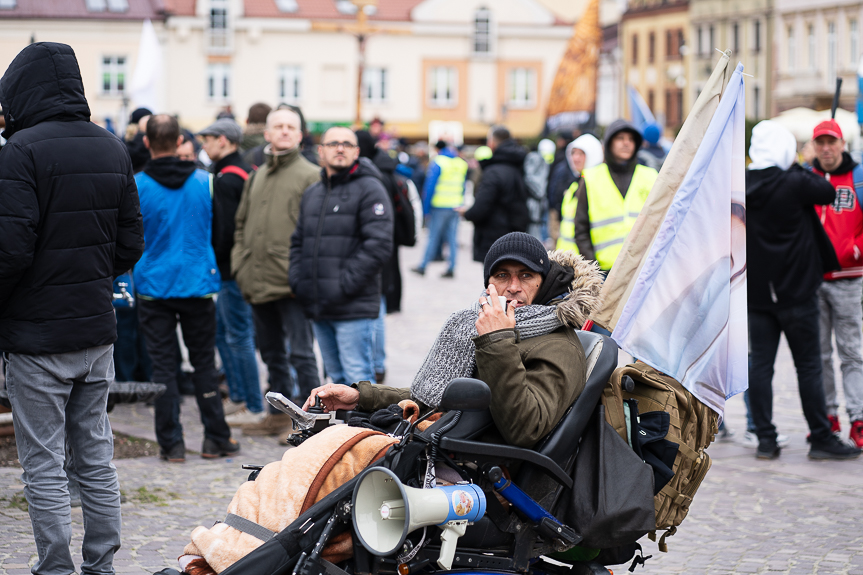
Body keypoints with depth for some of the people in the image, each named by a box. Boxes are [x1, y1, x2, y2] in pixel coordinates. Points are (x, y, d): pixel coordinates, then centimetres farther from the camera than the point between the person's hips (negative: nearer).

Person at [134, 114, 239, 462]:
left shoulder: (136, 186, -9)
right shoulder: (205, 182, -3)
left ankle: (171, 443, 4)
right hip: (198, 284, 1)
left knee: (163, 366, 4)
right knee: (204, 363, 10)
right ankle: (216, 439, 13)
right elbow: (219, 230, 7)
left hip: (153, 286, -1)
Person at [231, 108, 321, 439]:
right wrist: (239, 264, 10)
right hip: (258, 283, 7)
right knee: (272, 352, 15)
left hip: (291, 283, -7)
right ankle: (280, 414, 25)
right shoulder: (257, 176, 17)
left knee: (300, 352, -4)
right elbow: (242, 223, 23)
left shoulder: (310, 175, -5)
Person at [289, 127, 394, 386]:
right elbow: (298, 242, 24)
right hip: (318, 308, 7)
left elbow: (379, 246, -15)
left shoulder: (369, 189, -6)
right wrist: (297, 281, 6)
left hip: (353, 307, -7)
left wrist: (343, 286, -17)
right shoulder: (312, 194, 19)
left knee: (357, 379, -10)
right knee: (337, 377, 14)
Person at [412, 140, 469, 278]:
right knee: (452, 238, 6)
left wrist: (426, 207, -4)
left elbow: (430, 186, -9)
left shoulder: (437, 162, -8)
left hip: (439, 206, -5)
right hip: (455, 207, 5)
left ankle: (423, 267, 8)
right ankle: (451, 268, 4)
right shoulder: (462, 163, 10)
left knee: (433, 237, 1)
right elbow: (463, 186, 14)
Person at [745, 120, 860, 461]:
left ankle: (765, 440, 5)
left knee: (760, 365, 6)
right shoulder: (794, 184, -14)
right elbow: (828, 193, 0)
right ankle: (821, 439, 6)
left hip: (756, 292, 4)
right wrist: (796, 167, 7)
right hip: (796, 291, -4)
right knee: (808, 366, 2)